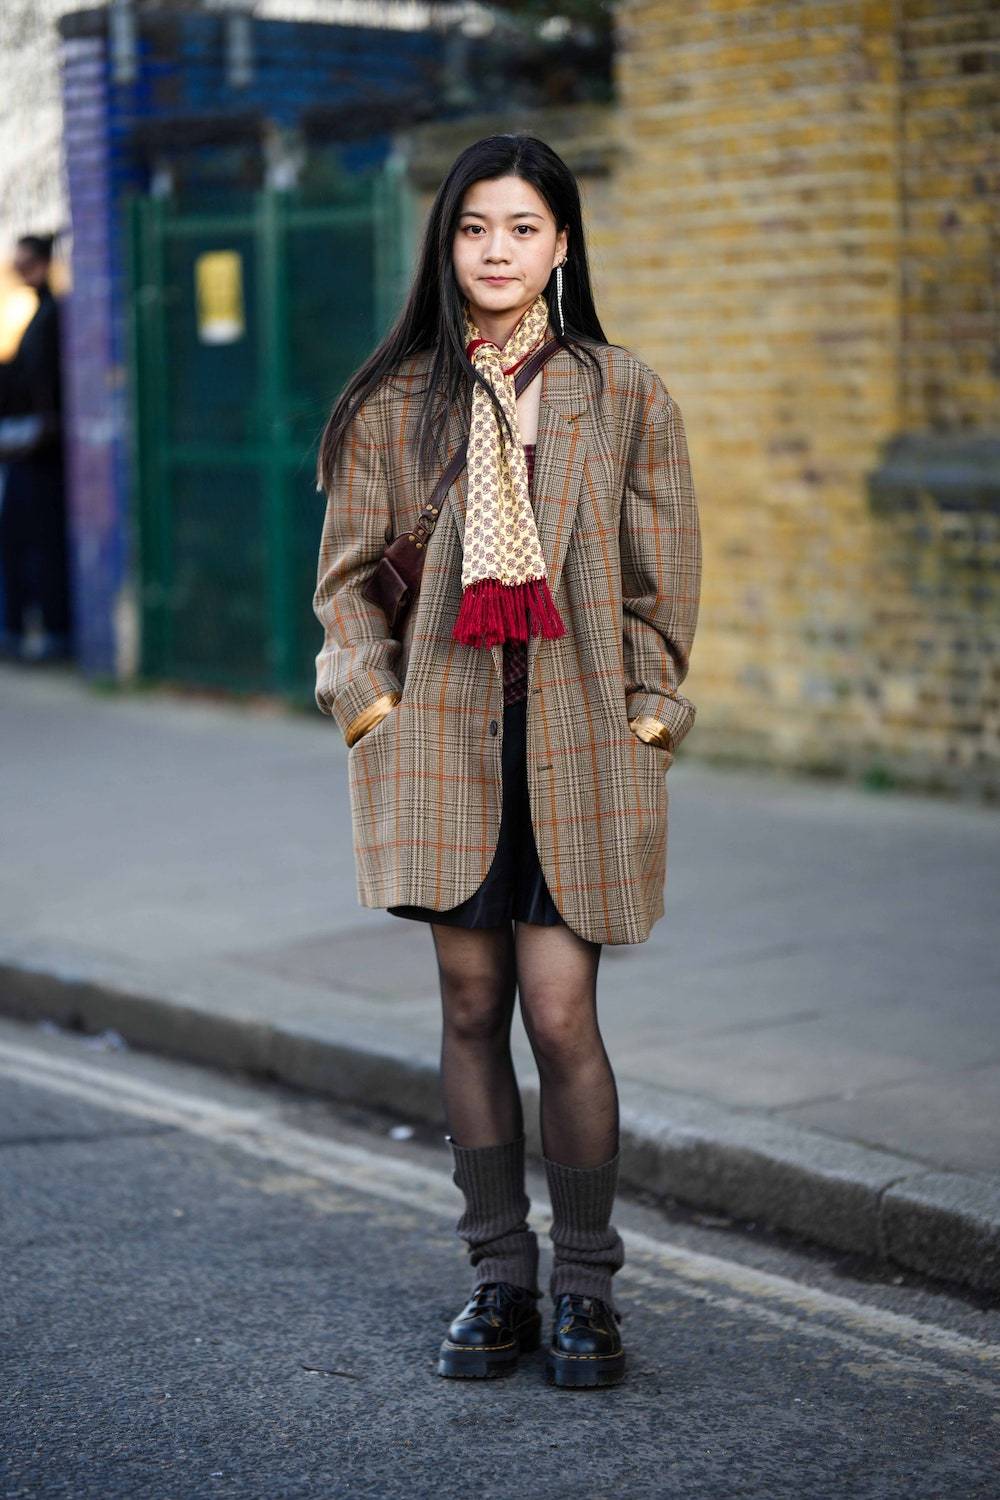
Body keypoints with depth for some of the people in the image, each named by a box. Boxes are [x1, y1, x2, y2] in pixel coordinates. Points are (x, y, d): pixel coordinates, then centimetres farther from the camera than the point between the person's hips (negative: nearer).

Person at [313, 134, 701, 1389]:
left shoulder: (622, 397, 4)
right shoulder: (393, 403, 6)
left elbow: (662, 581, 7)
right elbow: (345, 576, 10)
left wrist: (644, 715, 0)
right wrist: (374, 703, -1)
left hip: (574, 742, -1)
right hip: (442, 738, 2)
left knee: (561, 1015, -6)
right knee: (471, 1008, 5)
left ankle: (584, 1286, 9)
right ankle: (498, 1277, 18)